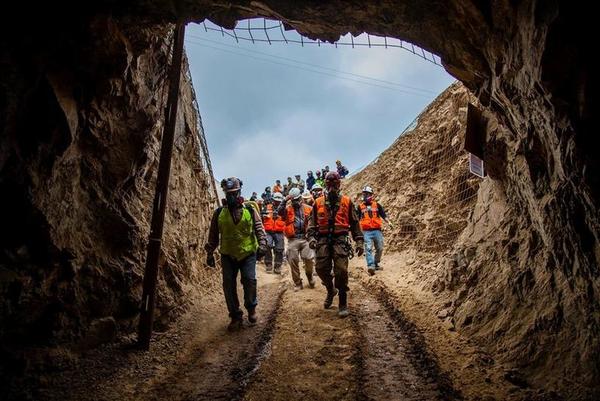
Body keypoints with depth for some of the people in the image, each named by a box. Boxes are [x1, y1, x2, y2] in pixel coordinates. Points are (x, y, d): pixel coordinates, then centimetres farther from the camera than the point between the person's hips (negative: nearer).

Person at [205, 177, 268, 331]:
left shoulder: (250, 211, 3)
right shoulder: (219, 213, 6)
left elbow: (259, 229, 2)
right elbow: (213, 235, 11)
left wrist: (262, 244, -13)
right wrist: (209, 253, 9)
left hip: (248, 254, -2)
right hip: (228, 255, 2)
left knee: (249, 280, -12)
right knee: (229, 285, -1)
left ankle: (251, 308, 14)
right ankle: (235, 316, 13)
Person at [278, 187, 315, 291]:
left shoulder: (308, 208, 10)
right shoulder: (288, 209, 7)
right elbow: (279, 212, -14)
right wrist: (285, 201, -21)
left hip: (305, 238, 0)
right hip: (293, 239, 0)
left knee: (309, 258, -9)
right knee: (293, 261, 2)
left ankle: (309, 275, 23)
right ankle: (297, 283, 16)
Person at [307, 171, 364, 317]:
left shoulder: (347, 201, 8)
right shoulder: (318, 202, 11)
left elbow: (355, 222, 10)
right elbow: (312, 222, 12)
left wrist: (359, 241, 5)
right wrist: (311, 237, -4)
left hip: (340, 240, -2)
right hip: (323, 240, 2)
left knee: (341, 270, -10)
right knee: (321, 269, -1)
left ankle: (343, 304, 2)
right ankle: (331, 290, 30)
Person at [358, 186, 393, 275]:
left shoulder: (377, 205, 12)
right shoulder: (360, 206, 11)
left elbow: (383, 215, 8)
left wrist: (389, 222, -6)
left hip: (377, 230, 2)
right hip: (366, 231, -2)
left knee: (379, 249, 7)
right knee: (368, 249, -15)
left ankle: (376, 264, 24)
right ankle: (370, 266, -25)